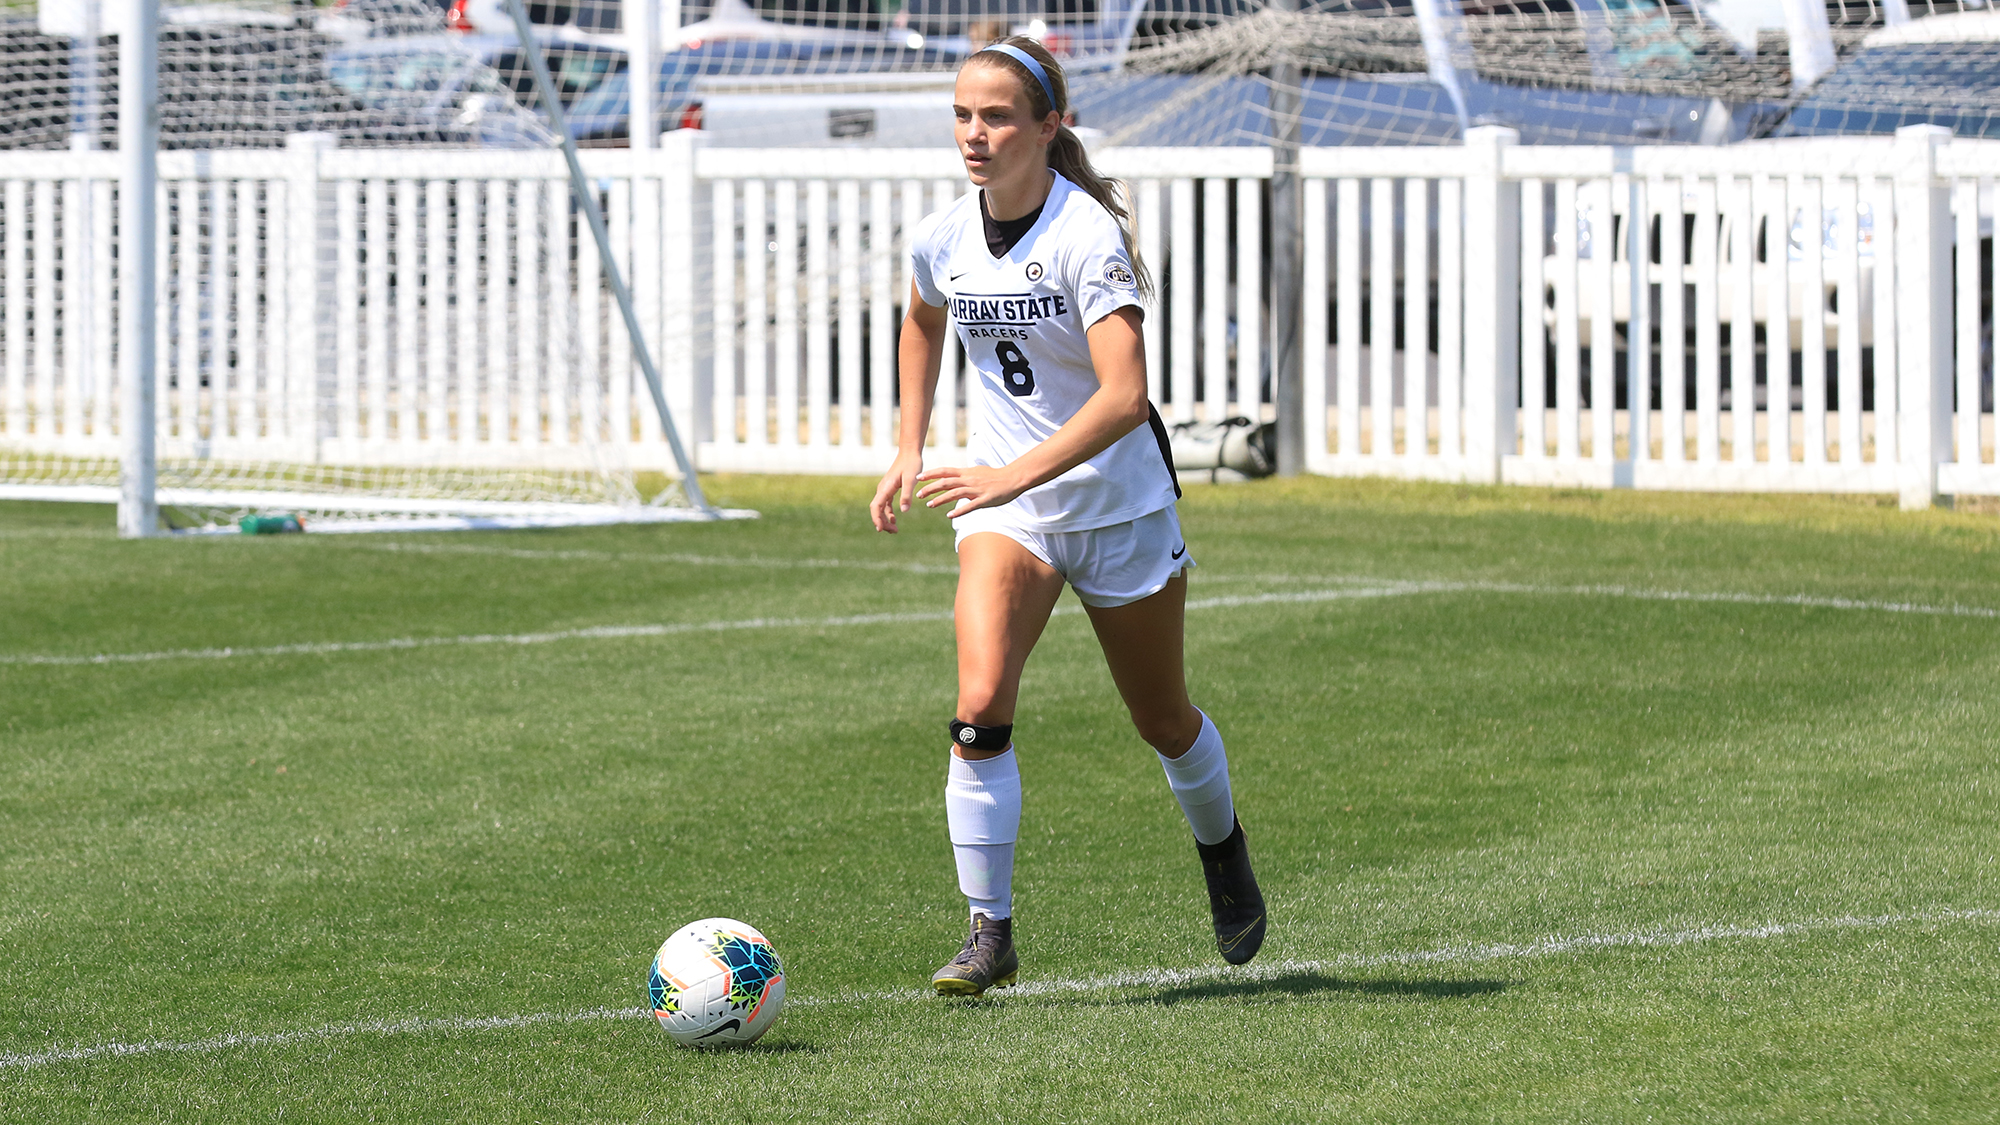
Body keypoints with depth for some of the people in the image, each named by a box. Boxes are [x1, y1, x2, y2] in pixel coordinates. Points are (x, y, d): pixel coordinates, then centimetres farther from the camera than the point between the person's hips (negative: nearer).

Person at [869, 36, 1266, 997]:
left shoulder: (1085, 235, -23)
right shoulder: (940, 240, -5)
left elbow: (1123, 395, -33)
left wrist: (1015, 474, -40)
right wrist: (909, 449, 15)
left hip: (1121, 502, -3)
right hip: (1002, 500, 3)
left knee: (1162, 720, 15)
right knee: (981, 704, -20)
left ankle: (1223, 854, 46)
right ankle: (990, 933, -14)